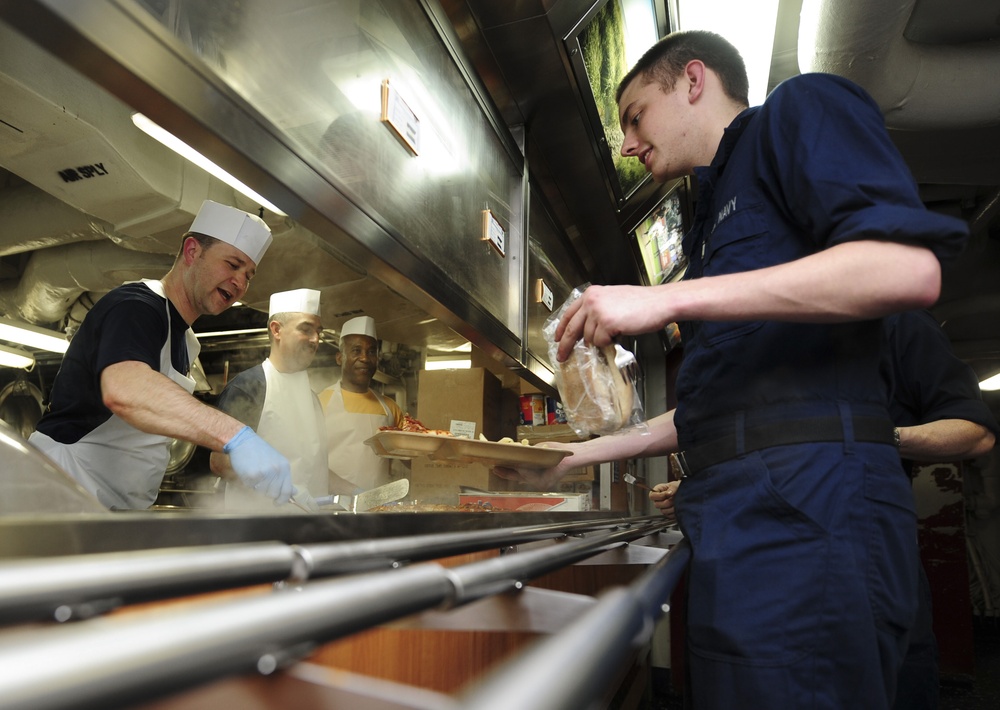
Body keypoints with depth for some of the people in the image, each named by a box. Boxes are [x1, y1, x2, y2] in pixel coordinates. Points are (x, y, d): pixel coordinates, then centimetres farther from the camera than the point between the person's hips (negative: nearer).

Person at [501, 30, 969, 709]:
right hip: (739, 503, 9)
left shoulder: (801, 108, 5)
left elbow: (909, 268, -14)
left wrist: (668, 299, -16)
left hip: (803, 494, -8)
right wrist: (584, 453, 22)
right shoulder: (717, 214, 28)